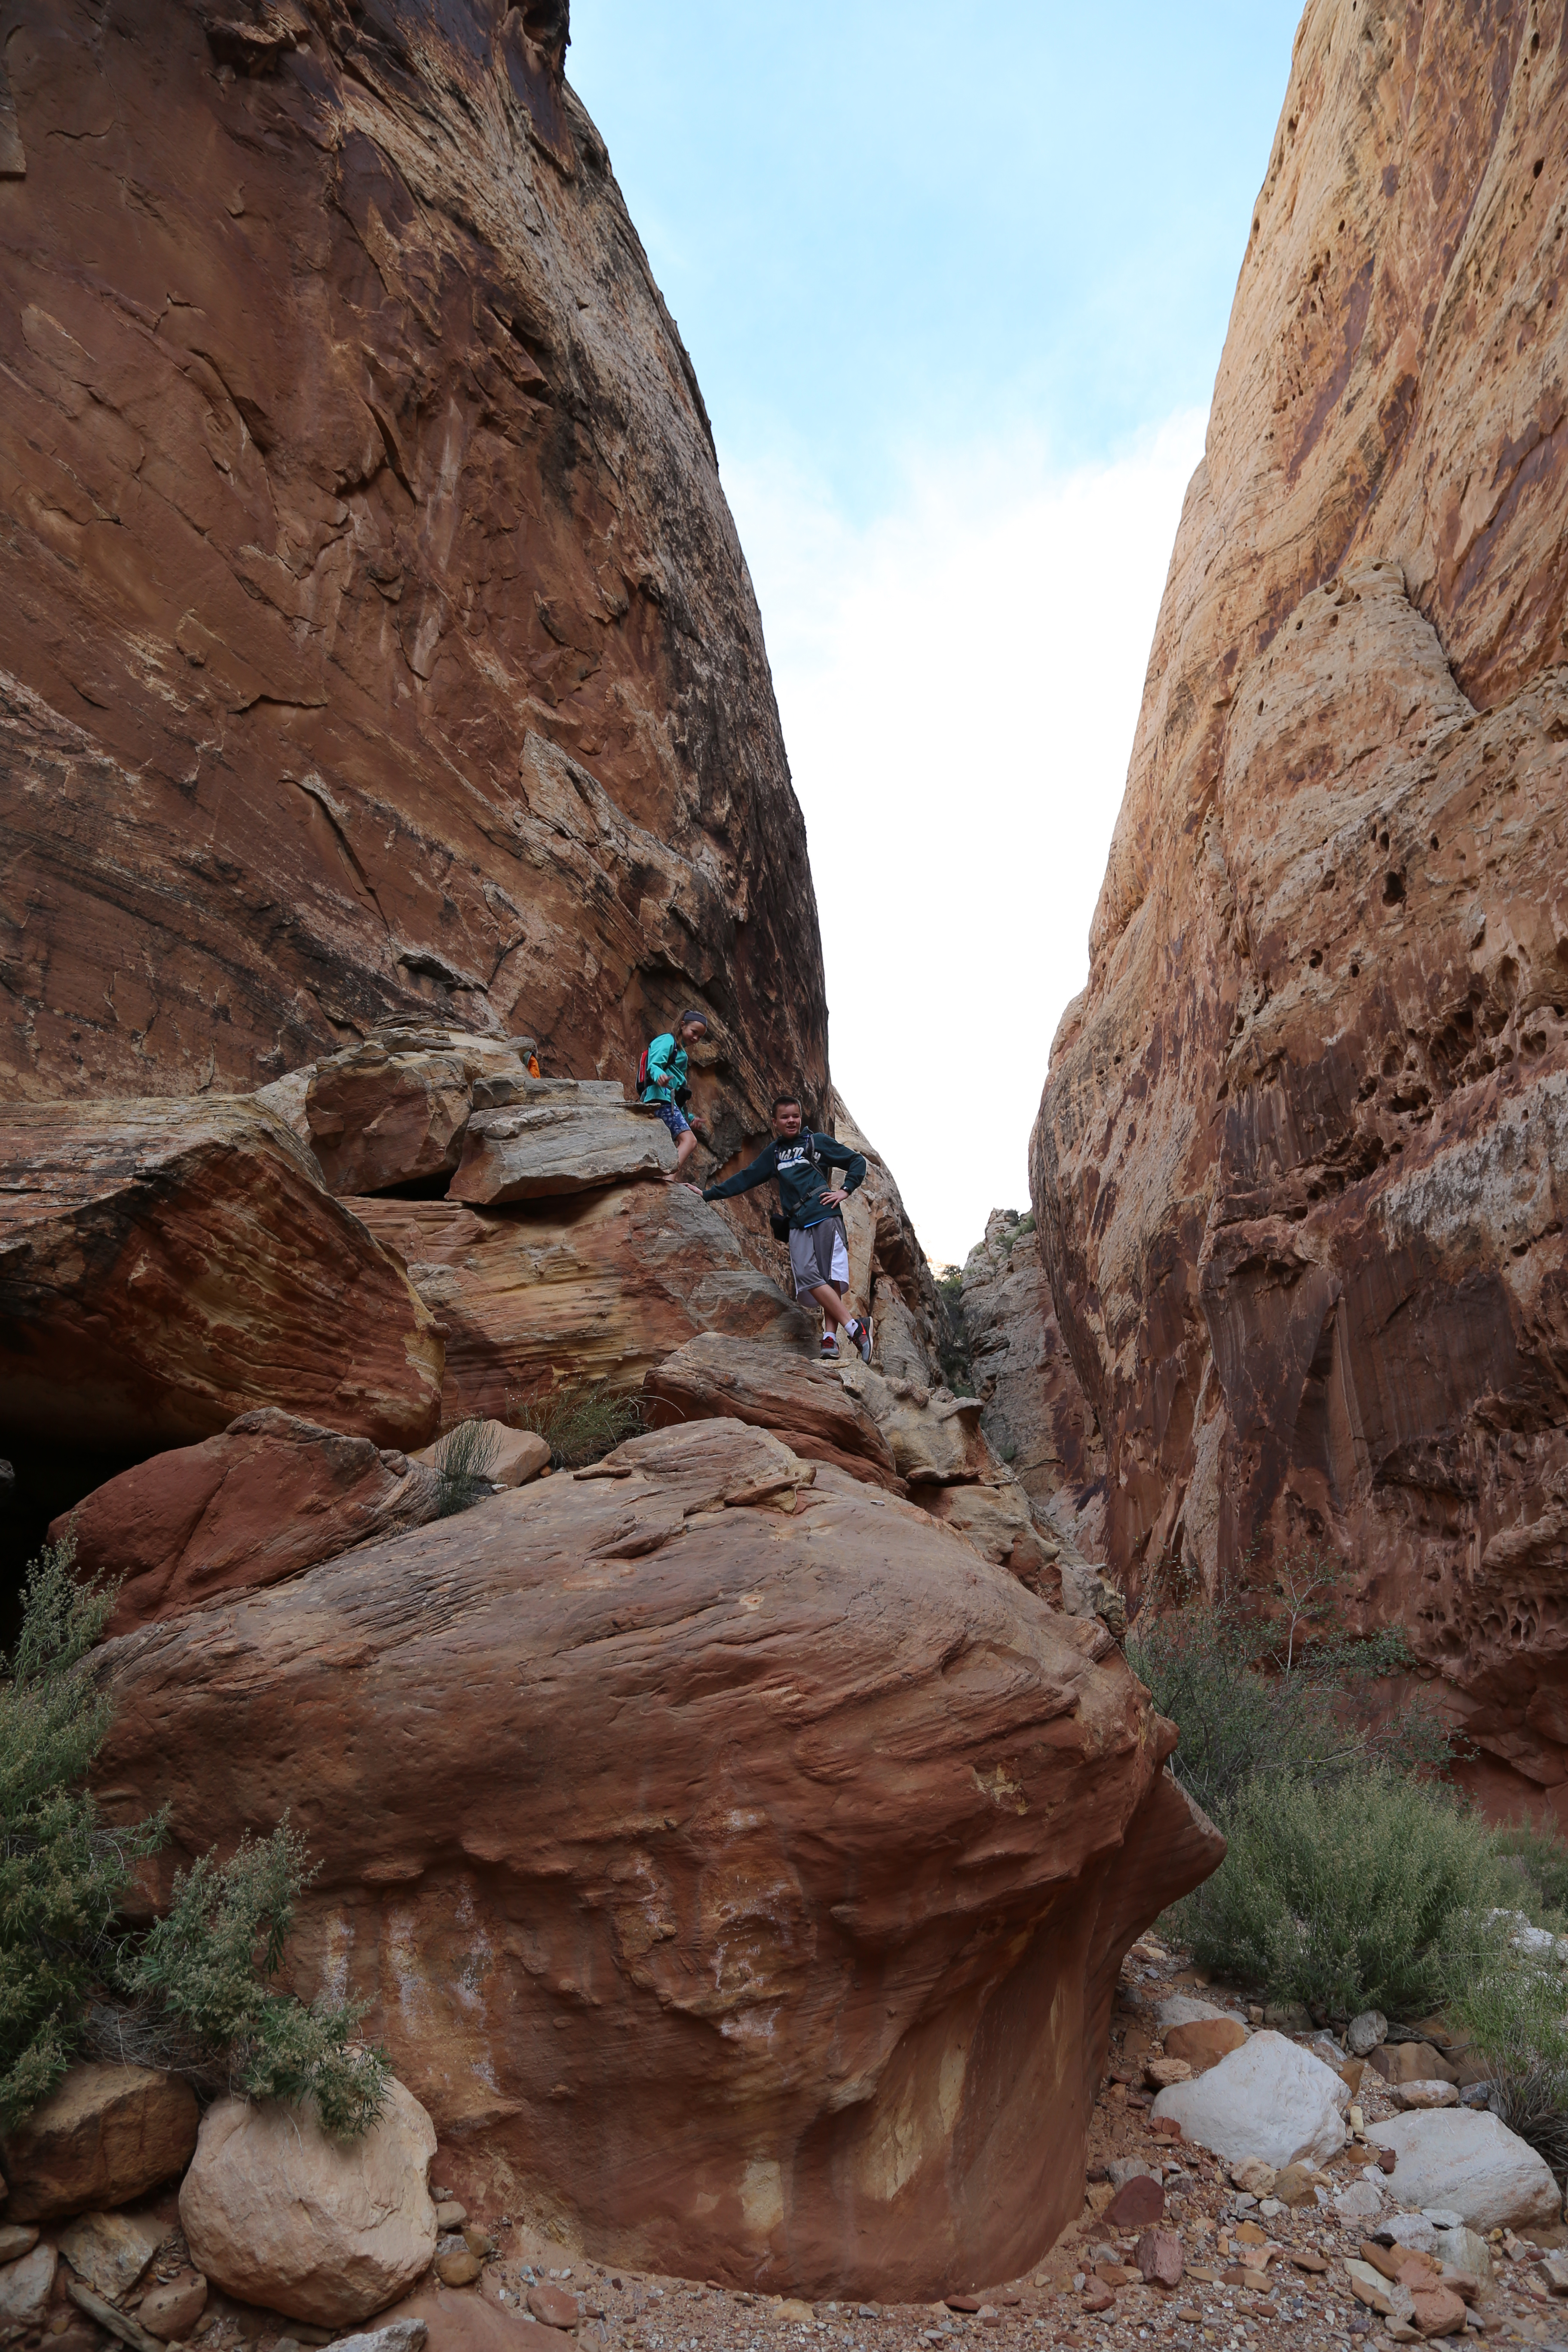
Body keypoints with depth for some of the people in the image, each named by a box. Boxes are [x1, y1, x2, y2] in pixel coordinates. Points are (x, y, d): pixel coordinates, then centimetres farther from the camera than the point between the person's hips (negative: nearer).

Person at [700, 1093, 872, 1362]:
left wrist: (845, 1189, 1)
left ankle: (830, 1338, -20)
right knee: (806, 1276, -18)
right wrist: (708, 1195, 27)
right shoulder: (774, 1153, 24)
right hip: (798, 1223, 3)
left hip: (825, 1216, -3)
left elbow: (857, 1162, 16)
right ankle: (854, 1328, -22)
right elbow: (745, 1178, 29)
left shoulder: (817, 1142, 14)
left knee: (831, 1277, -15)